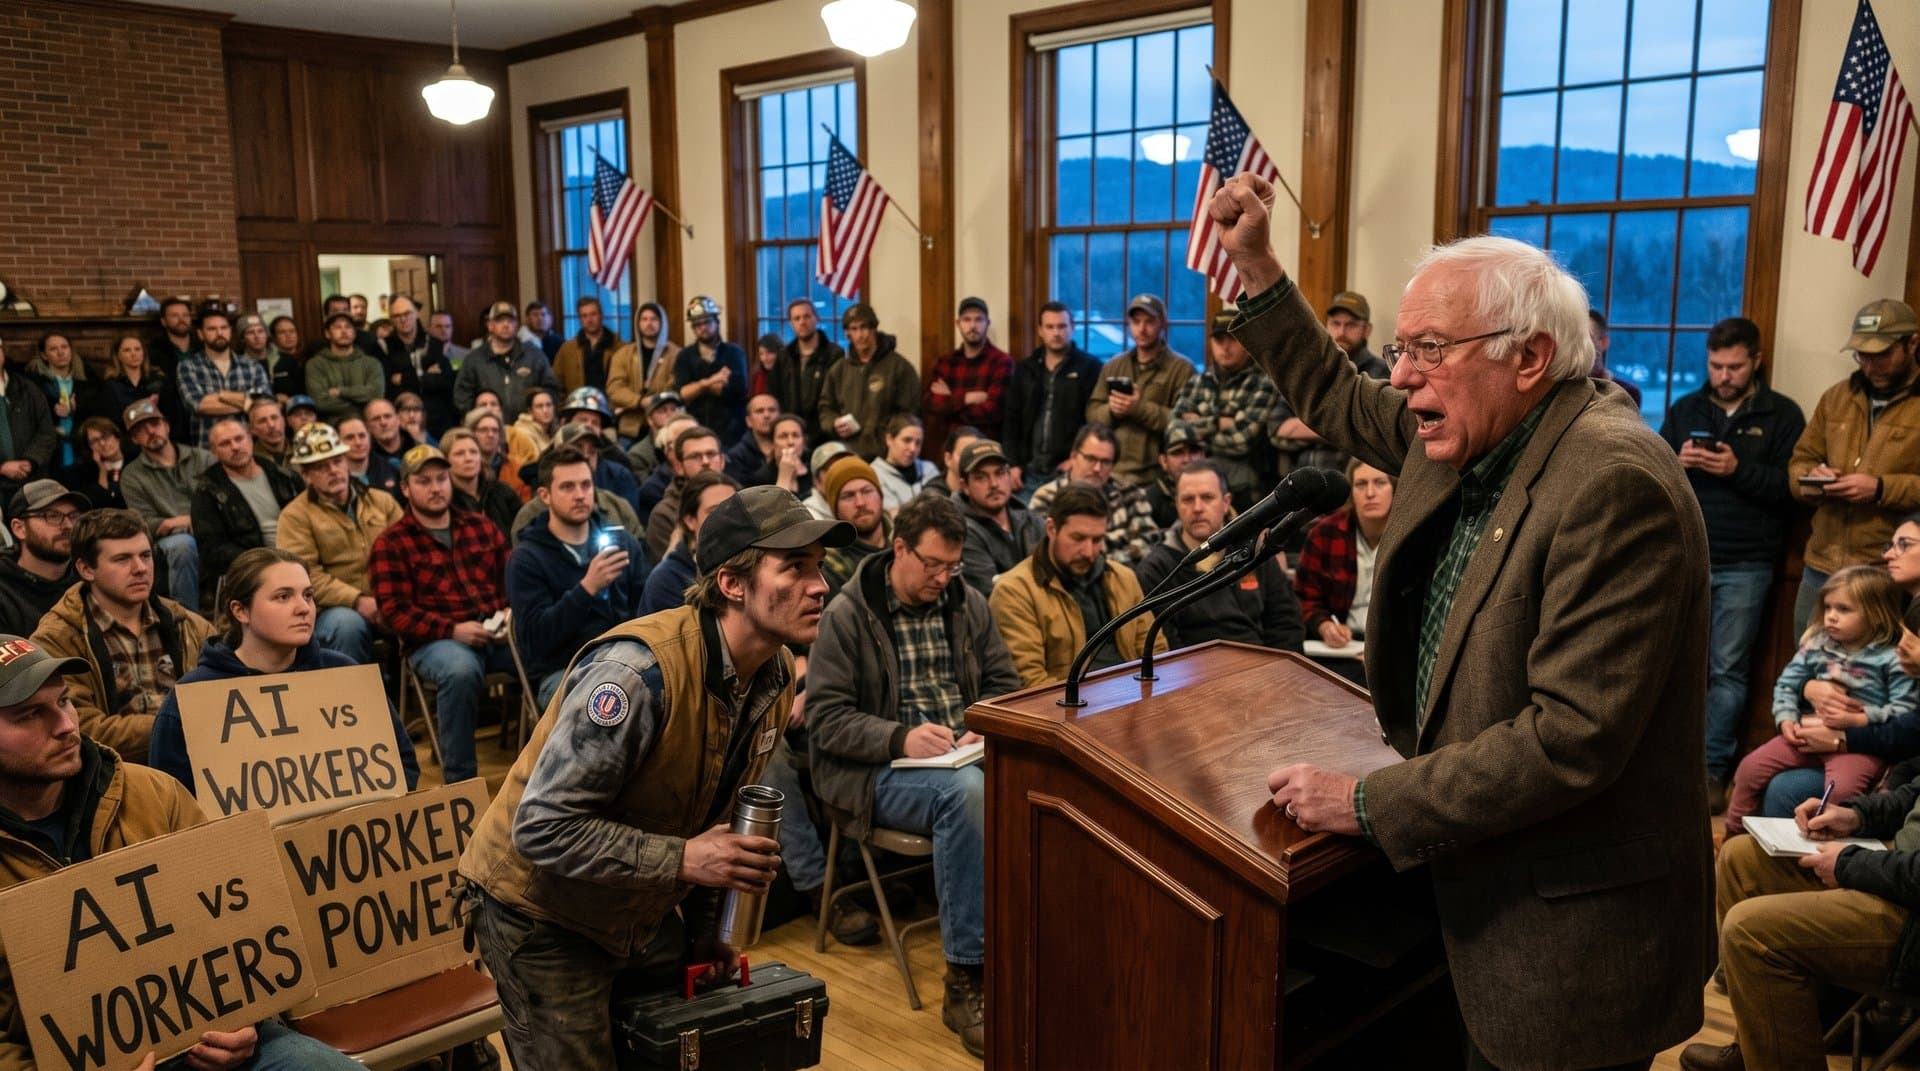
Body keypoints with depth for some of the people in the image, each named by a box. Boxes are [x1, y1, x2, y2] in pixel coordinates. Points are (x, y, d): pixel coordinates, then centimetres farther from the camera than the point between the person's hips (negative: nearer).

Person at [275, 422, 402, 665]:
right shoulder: (296, 515, 3)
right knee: (348, 624, -37)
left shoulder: (382, 501, 16)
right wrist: (357, 600, -20)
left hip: (390, 606, 3)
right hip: (336, 609, -3)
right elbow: (305, 576, -9)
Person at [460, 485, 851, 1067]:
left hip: (642, 912, 7)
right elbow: (544, 827, -29)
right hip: (543, 914, -7)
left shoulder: (776, 674, -7)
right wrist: (683, 860, -33)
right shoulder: (636, 669, -32)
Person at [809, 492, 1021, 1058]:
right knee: (967, 792, -36)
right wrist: (901, 738, -22)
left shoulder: (969, 605, 11)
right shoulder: (846, 615, -3)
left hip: (963, 757, 5)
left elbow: (1004, 684, 16)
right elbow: (826, 719, -7)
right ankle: (965, 979, -27)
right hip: (879, 771, -4)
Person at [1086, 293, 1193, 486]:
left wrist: (1141, 409, -18)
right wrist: (1111, 411, -9)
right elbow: (1092, 413, 13)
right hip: (1110, 468, 5)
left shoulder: (1181, 368, -1)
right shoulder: (1112, 366, 17)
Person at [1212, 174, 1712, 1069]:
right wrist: (1254, 264, 11)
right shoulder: (1474, 432, 0)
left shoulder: (1615, 488, -26)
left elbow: (1571, 737, -29)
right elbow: (1339, 403, 18)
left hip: (1570, 931, -8)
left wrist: (1368, 804, -22)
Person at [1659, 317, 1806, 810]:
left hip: (1745, 565, -3)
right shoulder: (1685, 409, 11)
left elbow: (1795, 488, -7)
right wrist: (1676, 463, -10)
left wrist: (1739, 469, -18)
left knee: (1727, 669, 1)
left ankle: (1713, 769, 6)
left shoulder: (1782, 414, 2)